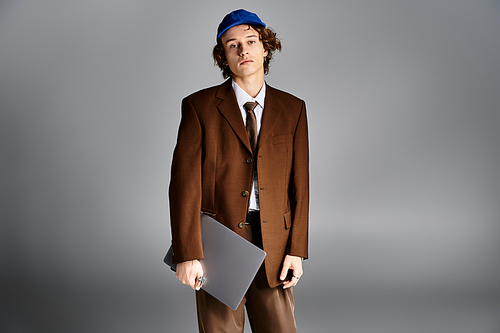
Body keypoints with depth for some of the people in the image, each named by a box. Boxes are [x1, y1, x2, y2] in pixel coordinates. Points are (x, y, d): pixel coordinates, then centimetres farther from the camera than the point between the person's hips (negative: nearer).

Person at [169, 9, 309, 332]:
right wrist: (186, 254, -13)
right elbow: (184, 183, -7)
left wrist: (297, 251, -1)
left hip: (273, 245, 2)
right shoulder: (200, 106, -2)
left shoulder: (292, 109, 6)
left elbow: (299, 184, 5)